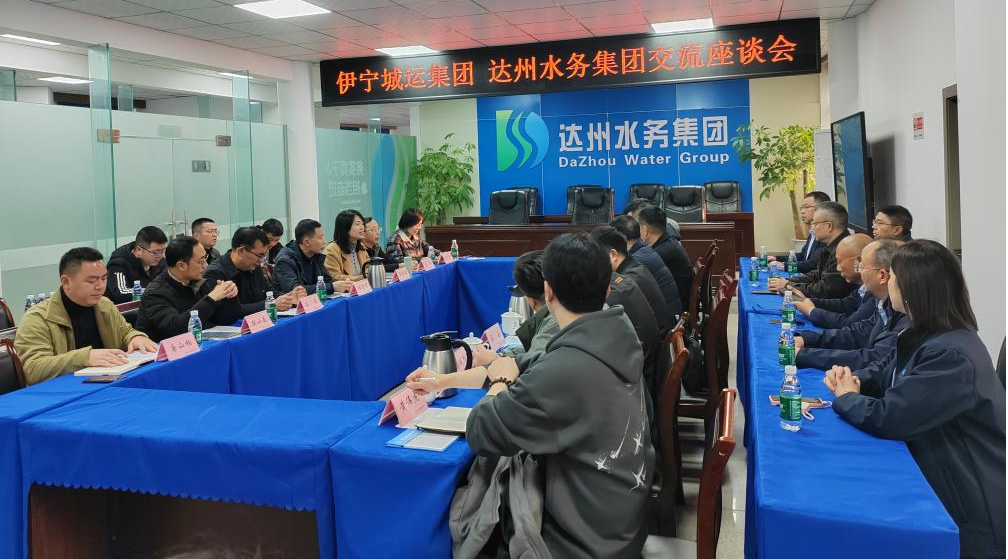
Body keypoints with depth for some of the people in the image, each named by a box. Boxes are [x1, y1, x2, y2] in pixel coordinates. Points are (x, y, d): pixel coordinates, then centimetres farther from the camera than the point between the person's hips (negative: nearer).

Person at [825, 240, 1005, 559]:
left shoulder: (952, 356, -28)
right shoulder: (925, 335, 4)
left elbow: (886, 418, -29)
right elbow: (887, 379, 16)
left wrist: (845, 397, -9)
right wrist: (852, 380, -6)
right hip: (934, 482, 9)